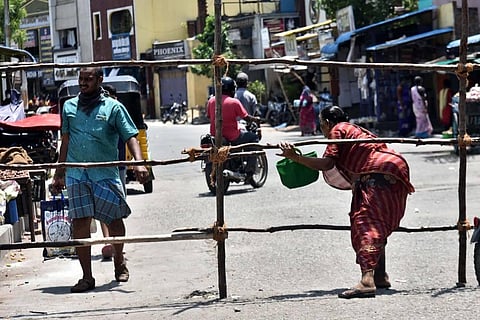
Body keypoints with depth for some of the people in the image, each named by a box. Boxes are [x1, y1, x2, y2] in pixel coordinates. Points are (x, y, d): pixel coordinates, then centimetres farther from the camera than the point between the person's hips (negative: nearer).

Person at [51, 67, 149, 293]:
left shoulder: (113, 107, 3)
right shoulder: (69, 107, 13)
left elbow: (130, 137, -2)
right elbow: (65, 142, 18)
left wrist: (139, 163, -19)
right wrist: (59, 174, 16)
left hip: (106, 173, -2)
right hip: (76, 173, 2)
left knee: (114, 221, 4)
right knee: (80, 223, -5)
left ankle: (119, 262, 32)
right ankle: (87, 277, 0)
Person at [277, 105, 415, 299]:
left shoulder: (338, 130, 3)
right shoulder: (356, 130, 31)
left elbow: (327, 163, -9)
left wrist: (295, 157, -9)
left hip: (381, 173, -10)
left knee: (365, 223, -17)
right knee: (377, 225, 20)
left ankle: (367, 281, -33)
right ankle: (380, 277, 26)